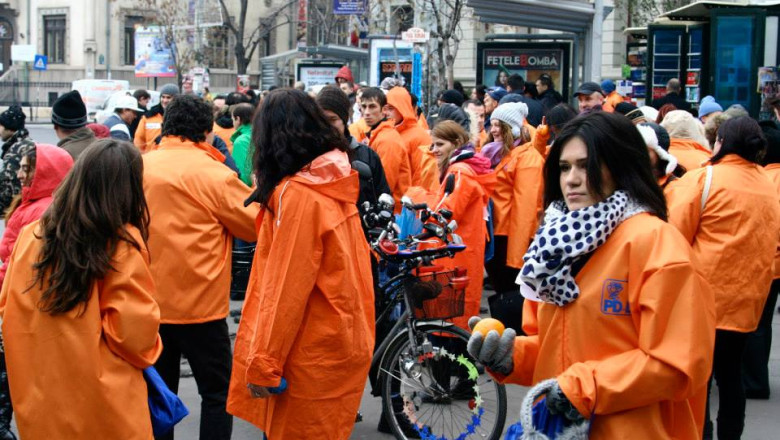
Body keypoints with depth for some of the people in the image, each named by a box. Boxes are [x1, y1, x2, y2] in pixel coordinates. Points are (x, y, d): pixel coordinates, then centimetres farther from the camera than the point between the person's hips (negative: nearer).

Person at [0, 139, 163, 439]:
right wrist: (145, 354, 7)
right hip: (104, 406, -4)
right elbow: (135, 330, -14)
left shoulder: (30, 235, -2)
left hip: (35, 397, 4)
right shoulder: (123, 243, -15)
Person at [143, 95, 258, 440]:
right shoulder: (212, 172, -13)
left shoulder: (139, 167, 3)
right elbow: (257, 224, -6)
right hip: (199, 303, -5)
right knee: (217, 392, 6)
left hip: (149, 302, 6)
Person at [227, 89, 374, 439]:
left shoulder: (297, 194, -18)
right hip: (342, 342, 8)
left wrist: (262, 363, -14)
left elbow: (285, 290, -20)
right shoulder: (335, 185, 6)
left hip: (312, 355, -8)